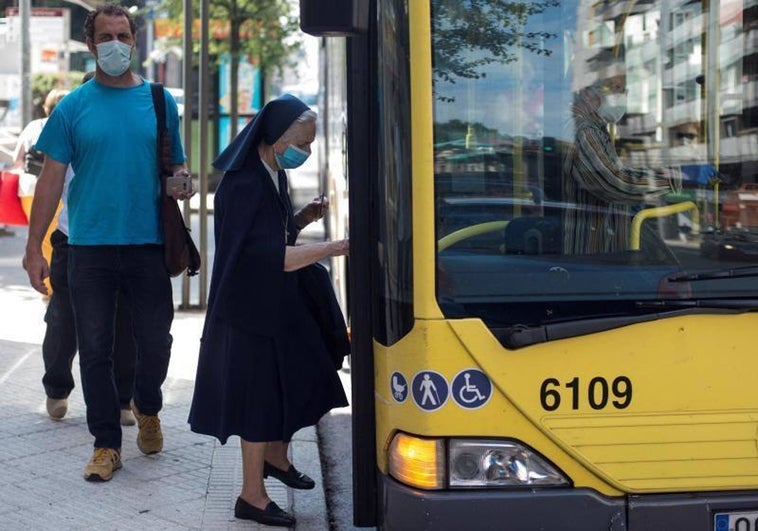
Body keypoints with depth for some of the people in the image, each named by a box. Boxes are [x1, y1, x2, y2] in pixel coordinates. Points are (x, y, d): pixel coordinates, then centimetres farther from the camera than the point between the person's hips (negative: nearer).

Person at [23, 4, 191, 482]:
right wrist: (34, 247, -4)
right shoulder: (73, 107, 3)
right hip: (90, 247, -1)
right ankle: (106, 443, 17)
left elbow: (177, 164, 16)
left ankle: (147, 408, 36)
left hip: (148, 245, 1)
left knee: (156, 342, 6)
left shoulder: (160, 101, 7)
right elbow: (51, 179, 1)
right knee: (95, 349, 5)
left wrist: (182, 182, -9)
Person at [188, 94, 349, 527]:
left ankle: (276, 458, 41)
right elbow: (273, 257, -30)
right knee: (260, 394, 0)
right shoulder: (243, 186, -24)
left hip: (279, 303, 9)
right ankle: (252, 496, 15)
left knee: (295, 381, 18)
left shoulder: (274, 177, 4)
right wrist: (338, 247, -31)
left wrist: (302, 219, -1)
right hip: (250, 310, -9)